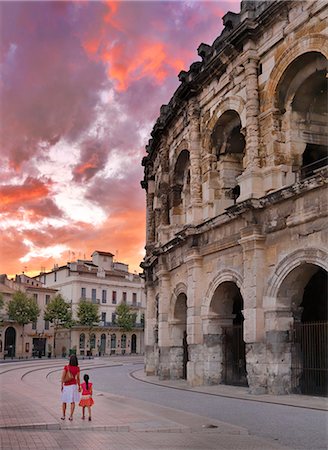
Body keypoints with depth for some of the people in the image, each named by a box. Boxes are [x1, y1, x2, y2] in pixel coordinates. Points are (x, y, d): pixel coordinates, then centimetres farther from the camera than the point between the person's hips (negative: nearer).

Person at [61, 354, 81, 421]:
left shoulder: (66, 367, -10)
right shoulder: (77, 368, -7)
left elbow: (63, 376, -13)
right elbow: (78, 378, -6)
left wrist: (62, 385, -5)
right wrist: (79, 386, 5)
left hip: (66, 386, 0)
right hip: (73, 385, 0)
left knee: (64, 401, 15)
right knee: (72, 401, 4)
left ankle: (63, 416, 19)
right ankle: (71, 416, -3)